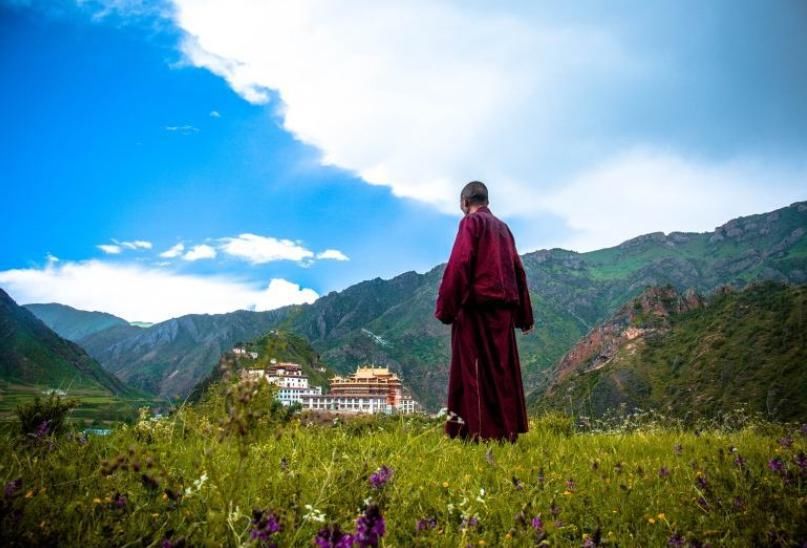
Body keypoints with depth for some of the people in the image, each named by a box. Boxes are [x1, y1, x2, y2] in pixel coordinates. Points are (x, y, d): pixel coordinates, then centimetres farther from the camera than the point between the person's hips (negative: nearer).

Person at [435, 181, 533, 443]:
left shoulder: (471, 222, -1)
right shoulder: (503, 227, 20)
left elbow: (459, 263, -14)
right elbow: (517, 270, 19)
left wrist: (445, 307, -13)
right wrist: (524, 314, 21)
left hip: (478, 304, -7)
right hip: (503, 305, 7)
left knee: (476, 367, -4)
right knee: (503, 367, 10)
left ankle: (481, 431, -5)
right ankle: (507, 430, 13)